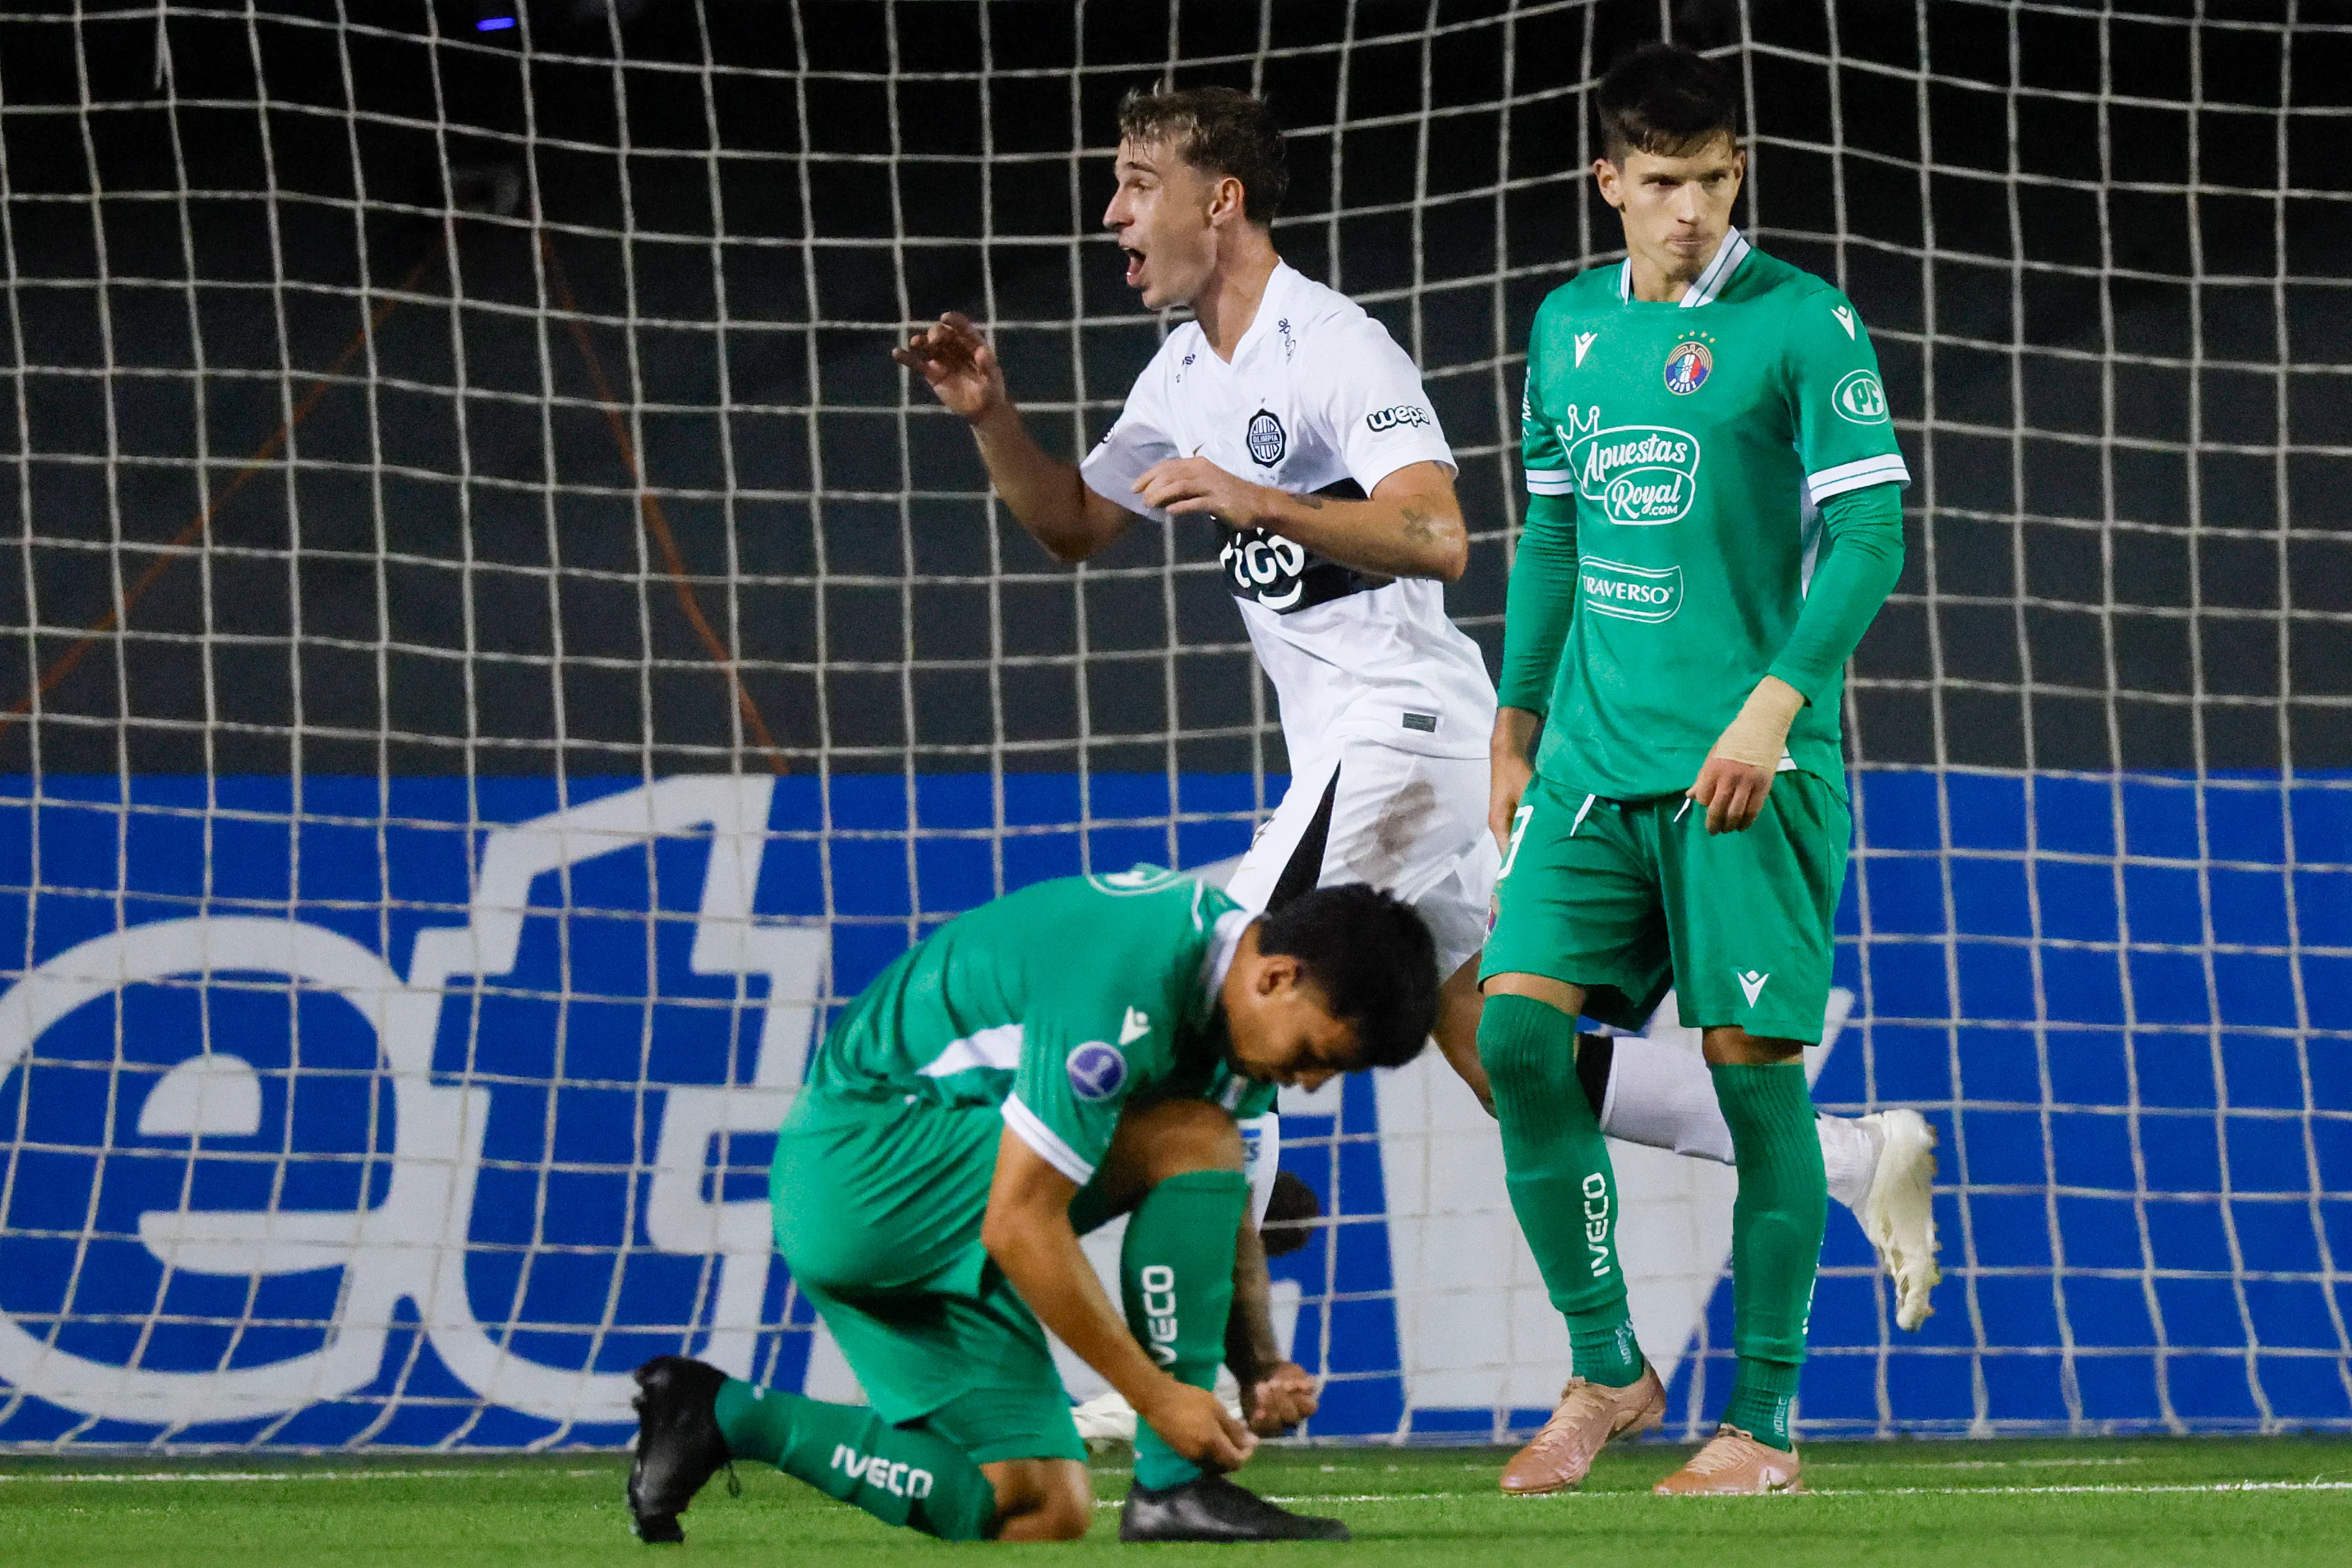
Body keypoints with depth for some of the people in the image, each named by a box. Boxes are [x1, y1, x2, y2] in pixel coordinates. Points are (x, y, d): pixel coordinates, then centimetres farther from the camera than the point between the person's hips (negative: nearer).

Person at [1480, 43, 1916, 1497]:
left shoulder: (1801, 323, -4)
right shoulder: (1569, 325, 13)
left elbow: (1871, 533, -9)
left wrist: (1774, 701, -19)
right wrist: (1518, 718, 23)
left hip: (1748, 767, -5)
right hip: (1595, 760, 5)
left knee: (1753, 1067, -5)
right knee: (1518, 1032, -7)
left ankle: (1765, 1420, 3)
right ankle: (1606, 1367, 6)